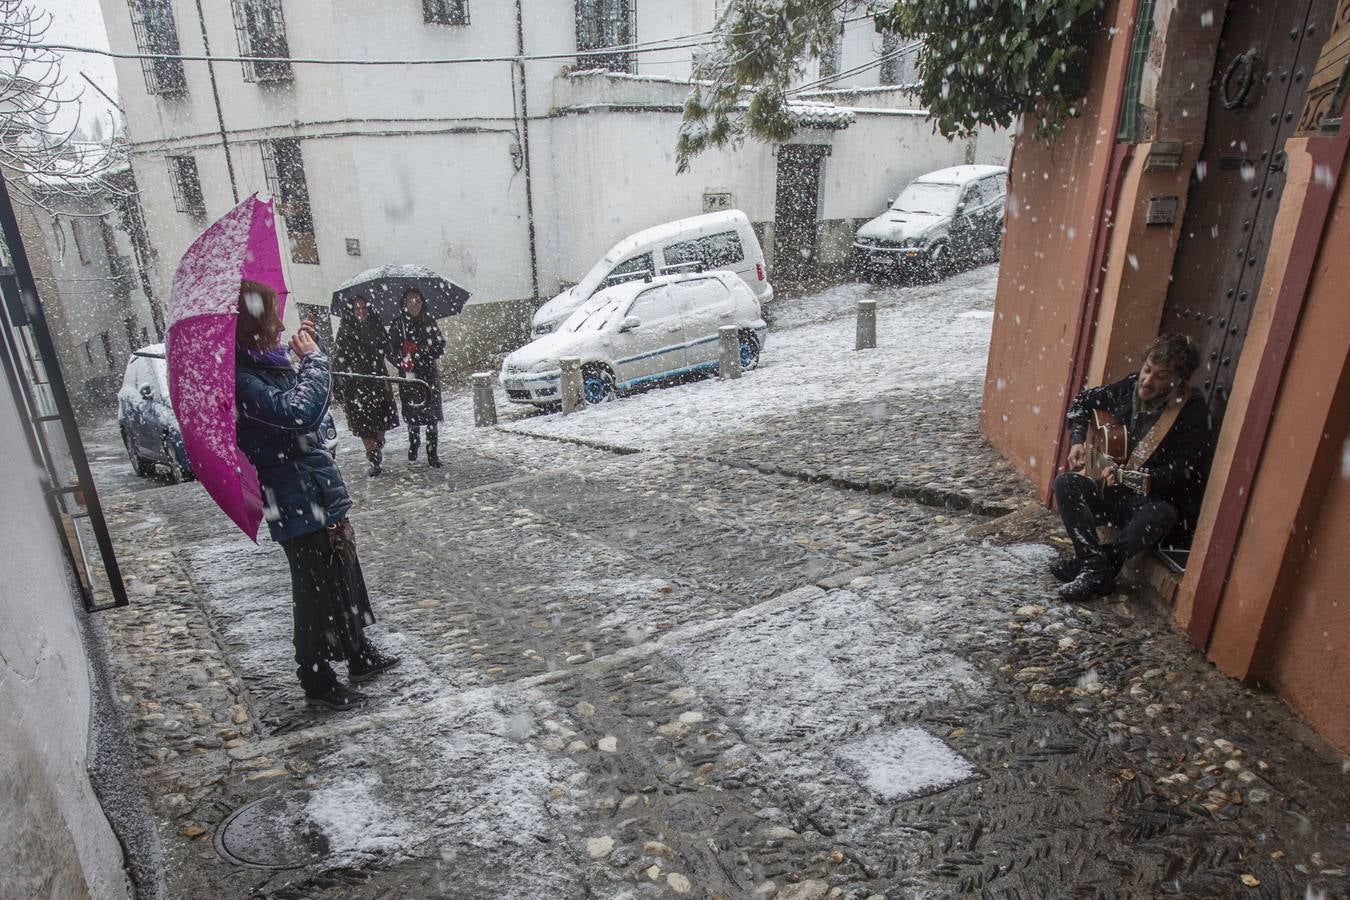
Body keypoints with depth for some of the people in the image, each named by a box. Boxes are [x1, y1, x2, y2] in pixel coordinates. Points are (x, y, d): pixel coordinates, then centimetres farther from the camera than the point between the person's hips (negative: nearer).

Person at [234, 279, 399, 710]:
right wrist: (314, 359, -18)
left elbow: (311, 407, 21)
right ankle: (316, 679, 22)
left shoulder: (269, 363, 8)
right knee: (317, 591, 4)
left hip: (321, 494, 10)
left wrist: (307, 358, 8)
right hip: (299, 504, -10)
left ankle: (360, 655, 39)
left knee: (345, 577, 21)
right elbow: (297, 412, -32)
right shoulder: (240, 378, -21)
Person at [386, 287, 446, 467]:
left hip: (429, 373, 0)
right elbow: (390, 350, -1)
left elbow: (440, 346, 2)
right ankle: (413, 442, 34)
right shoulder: (397, 324, 3)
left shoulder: (429, 322, 5)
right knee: (411, 412, 7)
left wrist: (418, 350, -12)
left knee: (431, 413, -6)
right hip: (408, 374, 0)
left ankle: (432, 454, -1)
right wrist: (401, 362, -20)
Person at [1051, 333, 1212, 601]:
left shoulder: (1192, 411, -16)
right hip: (1117, 493, 6)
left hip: (1160, 501, -5)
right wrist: (1078, 440, 2)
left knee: (1159, 514, -39)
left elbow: (1182, 474, -19)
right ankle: (1097, 568, -29)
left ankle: (1086, 563, -22)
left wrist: (1126, 476, -30)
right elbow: (1083, 401, 16)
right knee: (1066, 483, -19)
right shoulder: (1129, 387, -2)